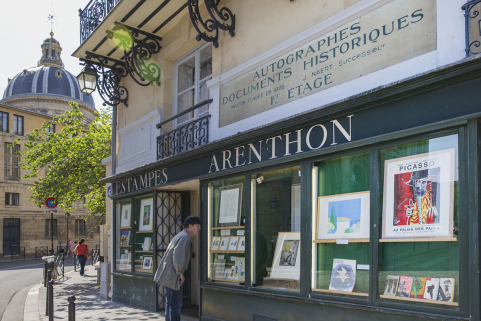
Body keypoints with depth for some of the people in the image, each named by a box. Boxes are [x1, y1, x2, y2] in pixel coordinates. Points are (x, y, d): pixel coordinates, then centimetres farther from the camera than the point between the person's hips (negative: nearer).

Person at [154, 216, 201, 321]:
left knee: (170, 304, 18)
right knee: (175, 305, -7)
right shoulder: (185, 237, -15)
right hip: (172, 276, -11)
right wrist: (180, 273, -16)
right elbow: (177, 255, -26)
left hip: (169, 276, 11)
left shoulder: (181, 236, 18)